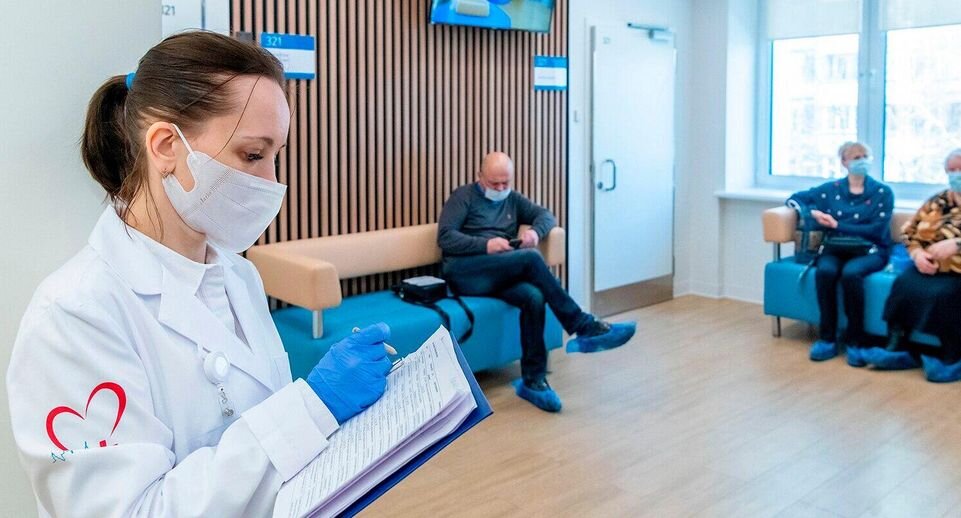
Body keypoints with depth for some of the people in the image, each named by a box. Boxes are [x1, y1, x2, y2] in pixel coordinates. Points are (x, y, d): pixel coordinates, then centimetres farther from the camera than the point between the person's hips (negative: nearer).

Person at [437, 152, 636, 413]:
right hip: (464, 273, -5)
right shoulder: (464, 196, 5)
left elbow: (546, 215, 18)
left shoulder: (513, 199, 22)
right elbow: (445, 237, -6)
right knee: (530, 257, -30)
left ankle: (533, 380, -25)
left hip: (500, 275, 5)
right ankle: (582, 327, -27)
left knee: (534, 297, -30)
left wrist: (535, 230, -6)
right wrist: (485, 244, -18)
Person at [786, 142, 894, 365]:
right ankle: (827, 338, -23)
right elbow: (794, 199, 16)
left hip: (870, 250, -2)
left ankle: (855, 340, -23)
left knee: (851, 272, -36)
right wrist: (812, 212, -5)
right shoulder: (831, 189, 10)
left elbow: (878, 230, -7)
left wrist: (838, 225, -10)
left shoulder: (883, 192, 4)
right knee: (824, 271, -33)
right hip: (836, 248, 2)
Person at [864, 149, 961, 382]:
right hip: (930, 265, 5)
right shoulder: (938, 201, 14)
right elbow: (909, 232, 14)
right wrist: (917, 254, -6)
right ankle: (899, 348, -15)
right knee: (904, 285, -22)